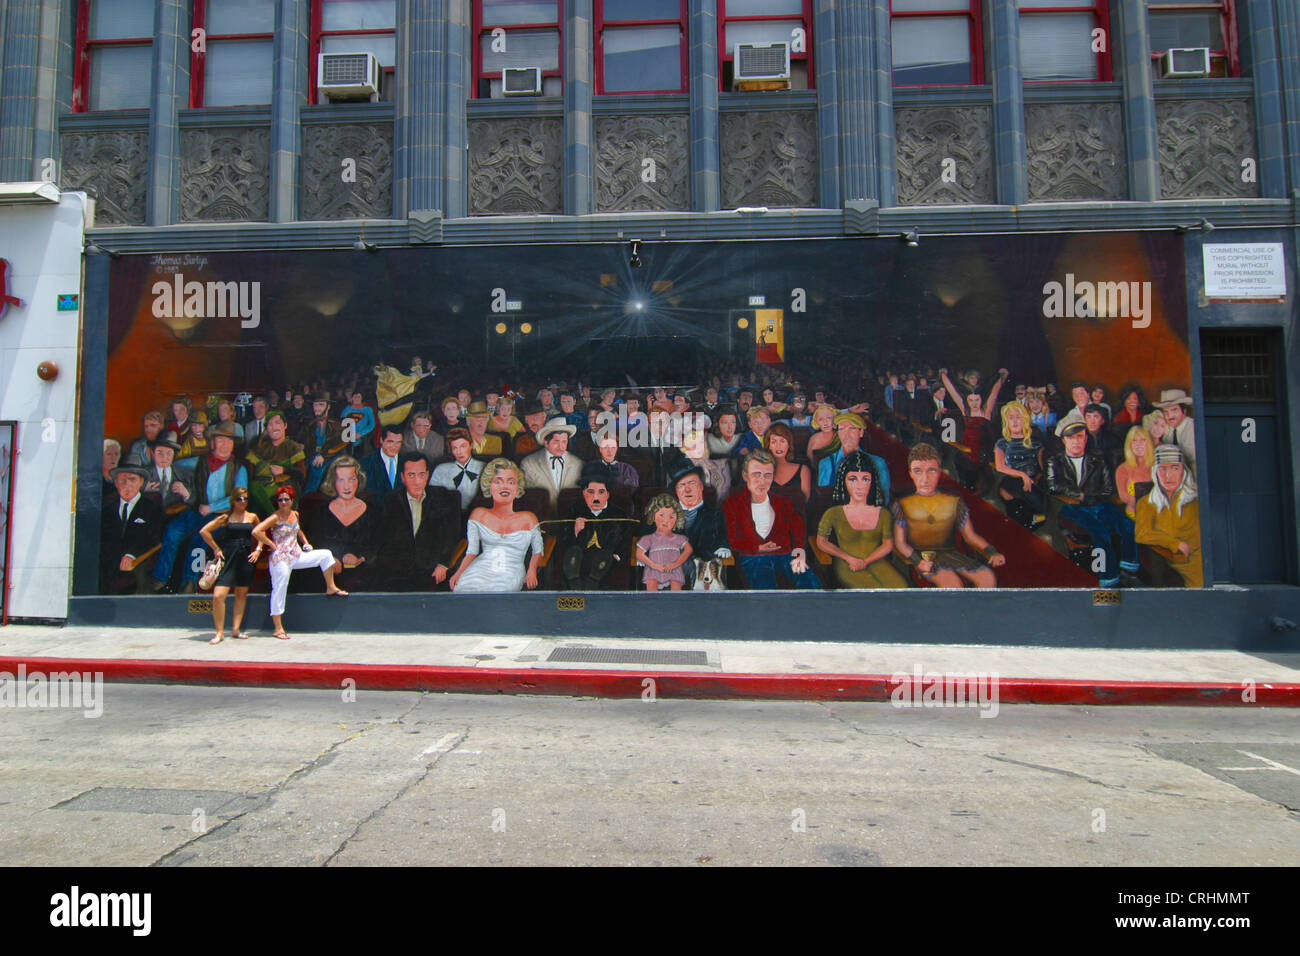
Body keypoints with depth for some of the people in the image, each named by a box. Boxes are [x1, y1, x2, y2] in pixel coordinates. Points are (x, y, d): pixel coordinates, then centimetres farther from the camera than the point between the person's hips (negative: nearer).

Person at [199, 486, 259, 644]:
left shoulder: (252, 517, 8)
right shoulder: (226, 517, -1)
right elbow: (204, 531, 1)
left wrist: (258, 550, 8)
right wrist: (216, 549, -1)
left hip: (246, 559, 3)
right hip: (228, 559, -3)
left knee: (241, 594, 10)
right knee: (218, 596, -13)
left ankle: (236, 628, 20)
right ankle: (220, 632, -2)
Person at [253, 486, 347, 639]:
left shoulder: (295, 514, 8)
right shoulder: (275, 517, -11)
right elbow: (256, 531, -20)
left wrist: (305, 542, 12)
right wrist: (271, 544, -14)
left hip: (297, 556, 7)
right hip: (280, 558, -6)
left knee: (325, 555, 1)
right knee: (279, 591, -3)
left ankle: (331, 588, 13)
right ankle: (278, 629, 5)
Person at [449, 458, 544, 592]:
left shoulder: (528, 519, 13)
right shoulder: (479, 515, 14)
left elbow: (538, 551, 16)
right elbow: (472, 551, 10)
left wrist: (532, 571, -4)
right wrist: (459, 572, -7)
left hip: (511, 573, -1)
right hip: (481, 570, 1)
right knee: (463, 585, -33)